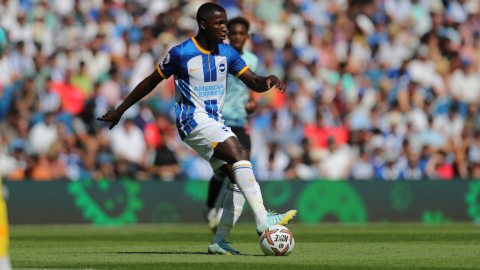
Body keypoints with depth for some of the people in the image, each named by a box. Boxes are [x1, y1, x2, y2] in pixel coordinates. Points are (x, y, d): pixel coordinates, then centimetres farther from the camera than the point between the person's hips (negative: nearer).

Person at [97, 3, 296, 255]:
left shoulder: (227, 53, 8)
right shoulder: (180, 54, -7)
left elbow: (253, 83, 5)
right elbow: (151, 82, 4)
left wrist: (267, 81, -20)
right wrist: (120, 110, 8)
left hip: (216, 123, 7)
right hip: (193, 120, -7)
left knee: (238, 179, -4)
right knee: (240, 154, -27)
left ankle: (219, 241, 3)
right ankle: (262, 220, -35)